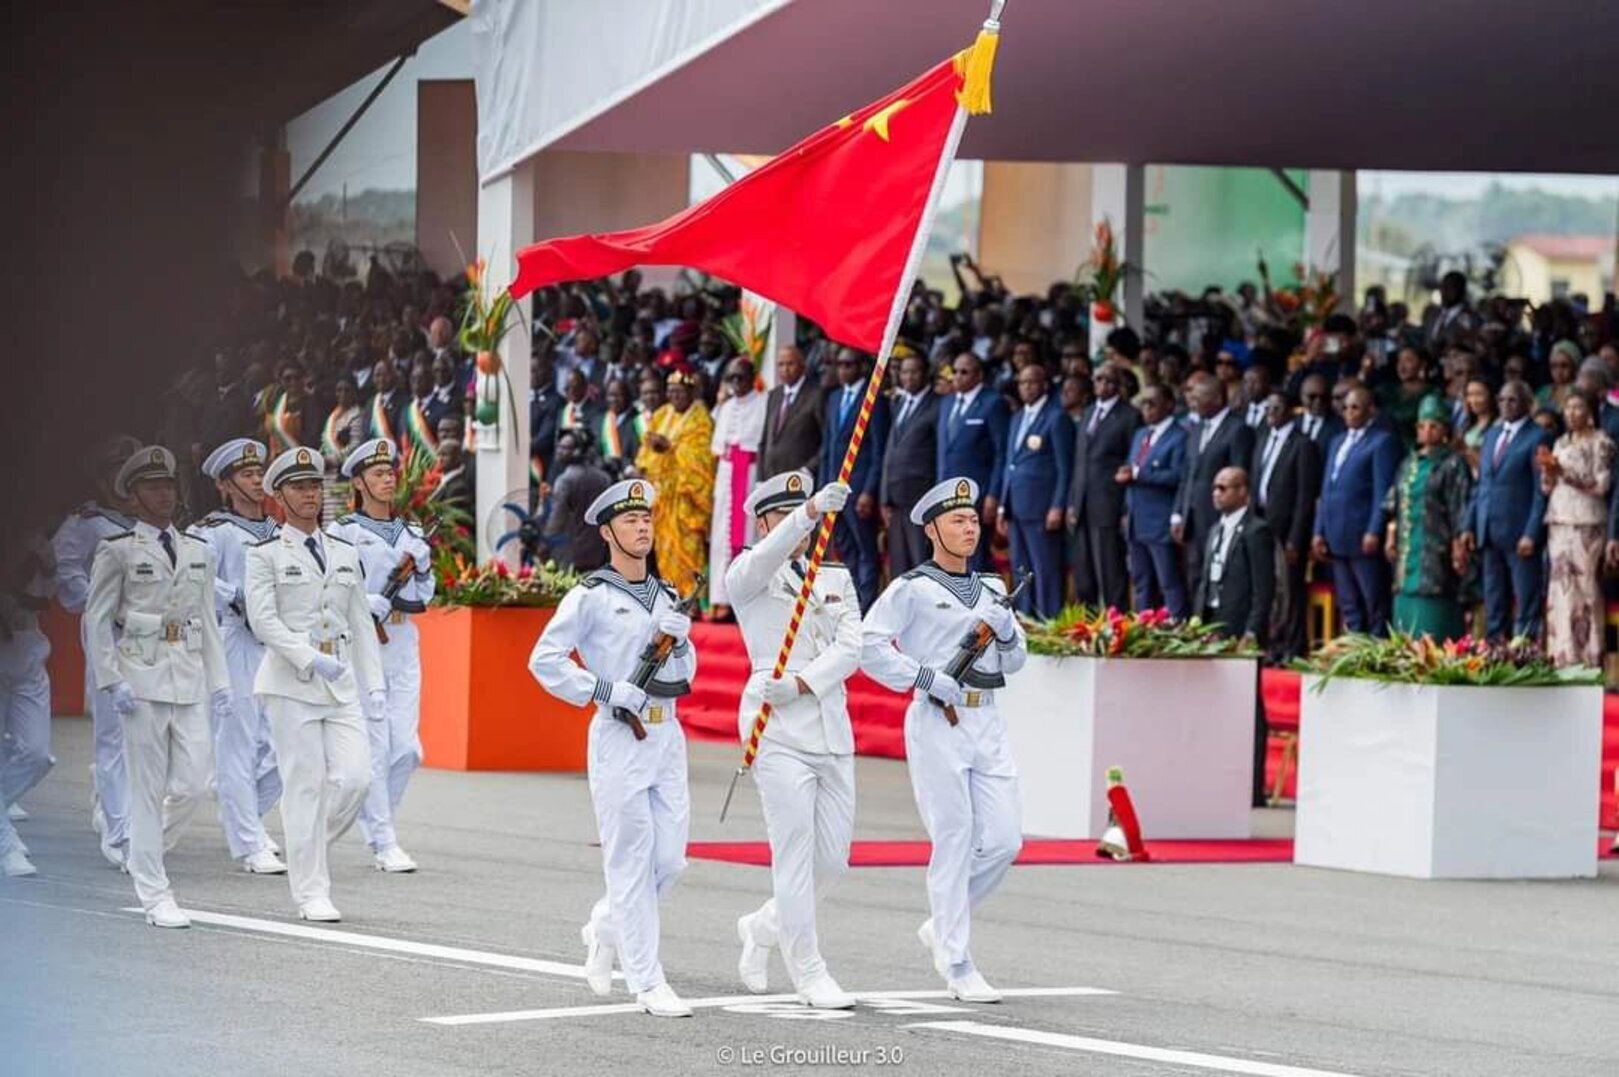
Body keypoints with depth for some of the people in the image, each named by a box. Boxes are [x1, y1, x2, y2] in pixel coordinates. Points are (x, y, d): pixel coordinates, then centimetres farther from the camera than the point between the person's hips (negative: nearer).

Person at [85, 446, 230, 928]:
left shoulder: (198, 551, 14)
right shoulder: (117, 551, 0)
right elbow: (97, 620, -2)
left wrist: (218, 679, 10)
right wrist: (112, 683, -10)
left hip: (190, 679, 5)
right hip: (142, 679, -5)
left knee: (192, 784, -3)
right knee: (149, 789, -4)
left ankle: (145, 855, 24)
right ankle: (155, 895, 1)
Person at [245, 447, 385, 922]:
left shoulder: (346, 554, 15)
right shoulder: (266, 554, 0)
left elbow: (361, 624, 16)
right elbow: (263, 619, -9)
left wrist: (374, 685, 10)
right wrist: (311, 659, -20)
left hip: (342, 682, 4)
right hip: (291, 681, -4)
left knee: (354, 777, -8)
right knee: (305, 784, -5)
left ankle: (307, 850, 18)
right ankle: (311, 891, 0)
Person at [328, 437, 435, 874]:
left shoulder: (412, 535, 15)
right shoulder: (341, 534, -2)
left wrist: (421, 567, -1)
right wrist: (372, 604, -18)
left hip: (403, 644, 5)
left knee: (406, 748, 0)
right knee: (375, 746, -8)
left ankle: (372, 818, 21)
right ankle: (385, 843, -5)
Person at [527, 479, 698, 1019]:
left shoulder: (666, 596, 15)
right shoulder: (591, 596, -4)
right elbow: (545, 659, -8)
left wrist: (679, 640, -2)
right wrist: (607, 690, -14)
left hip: (667, 734, 6)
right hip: (619, 737, -6)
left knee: (670, 859, 6)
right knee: (631, 860, -5)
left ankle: (605, 930, 31)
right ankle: (647, 981, -3)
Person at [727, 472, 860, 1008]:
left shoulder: (837, 580, 16)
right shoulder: (747, 577, 2)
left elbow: (850, 648, 2)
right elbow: (767, 556, -23)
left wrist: (804, 682, -17)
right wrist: (811, 510, -41)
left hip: (832, 727, 6)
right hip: (777, 727, -6)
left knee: (833, 857, 6)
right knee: (795, 848, -9)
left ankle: (764, 926, 30)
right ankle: (808, 972, -3)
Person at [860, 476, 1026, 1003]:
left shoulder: (992, 589, 17)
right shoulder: (913, 589, -3)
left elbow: (1015, 662, 21)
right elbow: (869, 644, -11)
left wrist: (1007, 630, 0)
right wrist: (927, 677, -16)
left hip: (988, 723, 6)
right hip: (937, 723, -6)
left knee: (1005, 840, 1)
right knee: (954, 841, -6)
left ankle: (943, 926, 22)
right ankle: (957, 965, -1)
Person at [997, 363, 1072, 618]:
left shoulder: (1056, 418, -4)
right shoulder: (1017, 418, 19)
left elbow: (1064, 467, -7)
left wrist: (1057, 508, -13)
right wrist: (1003, 507, 16)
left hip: (1041, 507, -8)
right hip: (1017, 507, 8)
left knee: (1046, 569, -7)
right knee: (1021, 570, 7)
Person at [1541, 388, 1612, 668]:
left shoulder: (1601, 443, 0)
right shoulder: (1562, 443, 18)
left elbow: (1601, 485, -8)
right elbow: (1547, 487, 17)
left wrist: (1566, 473, -14)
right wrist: (1548, 472, -4)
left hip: (1587, 522, -6)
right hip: (1559, 522, 6)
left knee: (1585, 586, -7)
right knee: (1561, 589, 1)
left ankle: (1588, 657, -5)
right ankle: (1563, 656, 1)